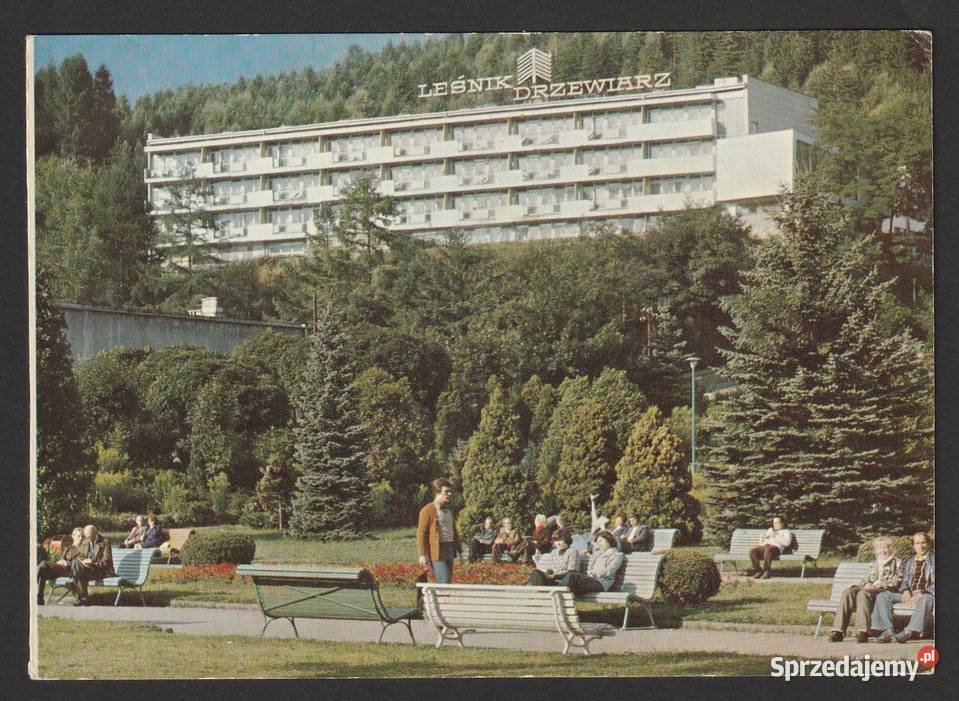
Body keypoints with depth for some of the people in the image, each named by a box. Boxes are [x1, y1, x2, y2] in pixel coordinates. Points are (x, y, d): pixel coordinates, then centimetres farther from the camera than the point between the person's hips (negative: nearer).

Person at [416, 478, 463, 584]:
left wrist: (459, 551, 22)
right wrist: (422, 554, -16)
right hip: (436, 552, -8)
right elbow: (421, 533, -10)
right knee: (444, 582, -15)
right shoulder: (427, 511, -7)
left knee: (448, 583, 7)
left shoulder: (449, 509, 18)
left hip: (449, 551, 8)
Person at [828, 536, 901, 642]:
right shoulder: (875, 564, 33)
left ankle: (862, 632, -51)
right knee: (848, 592, -27)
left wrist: (879, 586, -12)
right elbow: (865, 579, 25)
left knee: (863, 593, -38)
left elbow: (896, 582, 3)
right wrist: (866, 584, -1)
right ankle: (838, 631, -38)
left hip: (885, 590, -5)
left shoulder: (896, 562, 17)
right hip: (869, 588, 5)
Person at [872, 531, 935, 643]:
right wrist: (905, 590, -5)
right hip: (909, 594, 5)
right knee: (882, 596, -15)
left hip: (927, 594, -5)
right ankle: (888, 630, -31)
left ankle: (909, 631, -53)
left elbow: (935, 584, -3)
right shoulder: (909, 563, 25)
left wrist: (921, 594, -17)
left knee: (926, 599, -43)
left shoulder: (934, 561, 8)